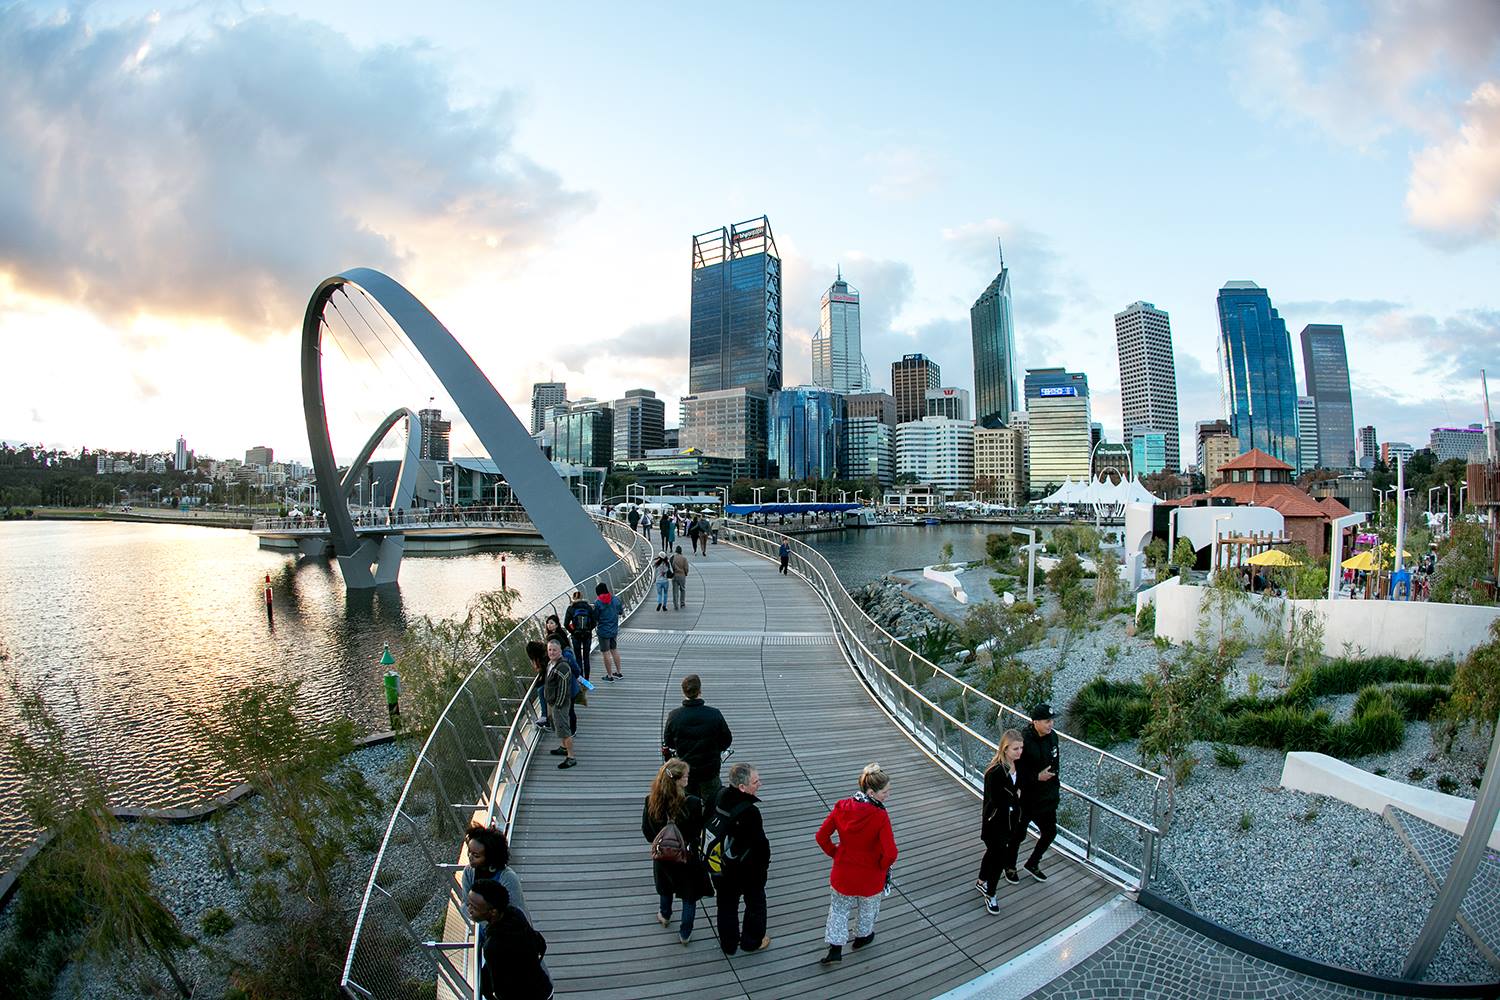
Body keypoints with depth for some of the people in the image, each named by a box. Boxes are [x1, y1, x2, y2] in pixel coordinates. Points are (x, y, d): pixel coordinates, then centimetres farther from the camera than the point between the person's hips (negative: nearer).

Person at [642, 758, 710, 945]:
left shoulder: (651, 802, -22)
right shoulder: (692, 803, -31)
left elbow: (646, 830, -7)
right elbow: (698, 831, -16)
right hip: (687, 858, -3)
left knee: (666, 886, 32)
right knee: (689, 894, 22)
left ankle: (665, 915, 57)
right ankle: (685, 933, 34)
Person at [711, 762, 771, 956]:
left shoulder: (719, 798, -12)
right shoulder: (749, 811, -32)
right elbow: (760, 843, -23)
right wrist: (765, 864, -4)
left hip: (722, 865, 6)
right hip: (748, 869, -5)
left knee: (727, 903, 22)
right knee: (755, 903, 20)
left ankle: (728, 943, 37)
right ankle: (752, 941, 36)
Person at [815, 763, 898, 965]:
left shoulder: (841, 807, -17)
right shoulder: (880, 816, -29)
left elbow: (822, 836, -9)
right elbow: (890, 853, -29)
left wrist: (835, 853, 6)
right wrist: (883, 866, -8)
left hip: (843, 872, 2)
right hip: (870, 876, -2)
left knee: (839, 908, 25)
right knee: (868, 909, 28)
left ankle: (835, 949, 28)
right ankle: (862, 937, 50)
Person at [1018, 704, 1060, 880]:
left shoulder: (1052, 737, -4)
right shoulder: (1024, 741, -27)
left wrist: (1055, 790, 14)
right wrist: (1037, 777, -27)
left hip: (1047, 798, 7)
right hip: (1025, 800, -7)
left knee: (1050, 833, 14)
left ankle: (1032, 864, 37)